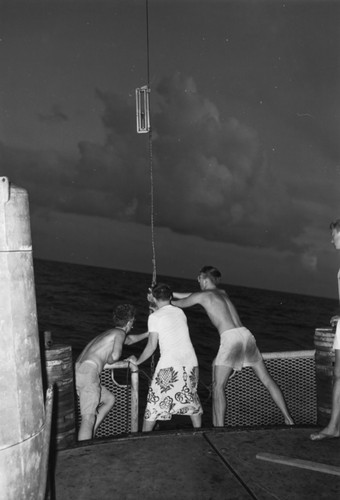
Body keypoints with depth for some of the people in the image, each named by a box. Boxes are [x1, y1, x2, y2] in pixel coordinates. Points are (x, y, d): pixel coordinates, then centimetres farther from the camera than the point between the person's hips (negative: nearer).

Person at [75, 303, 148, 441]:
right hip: (88, 371, -9)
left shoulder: (110, 332, 31)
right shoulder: (120, 333, 5)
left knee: (109, 399, 22)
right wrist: (109, 362, 7)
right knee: (89, 417, -14)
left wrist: (148, 333, 61)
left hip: (76, 371, 9)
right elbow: (115, 355, -15)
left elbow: (130, 340, 51)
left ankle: (89, 436, 16)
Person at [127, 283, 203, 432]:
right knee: (192, 398, 20)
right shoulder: (180, 312, 12)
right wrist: (154, 304, 39)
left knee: (155, 400, 7)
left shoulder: (154, 317, -3)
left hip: (169, 365, -5)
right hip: (190, 361, 5)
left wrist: (137, 361, 8)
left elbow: (152, 346, -6)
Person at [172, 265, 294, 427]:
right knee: (267, 380, 15)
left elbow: (179, 304, 21)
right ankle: (288, 418, 21)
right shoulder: (223, 293, 26)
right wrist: (170, 293, 43)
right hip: (246, 335, 7)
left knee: (218, 387, -2)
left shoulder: (203, 295, 7)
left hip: (230, 338, -7)